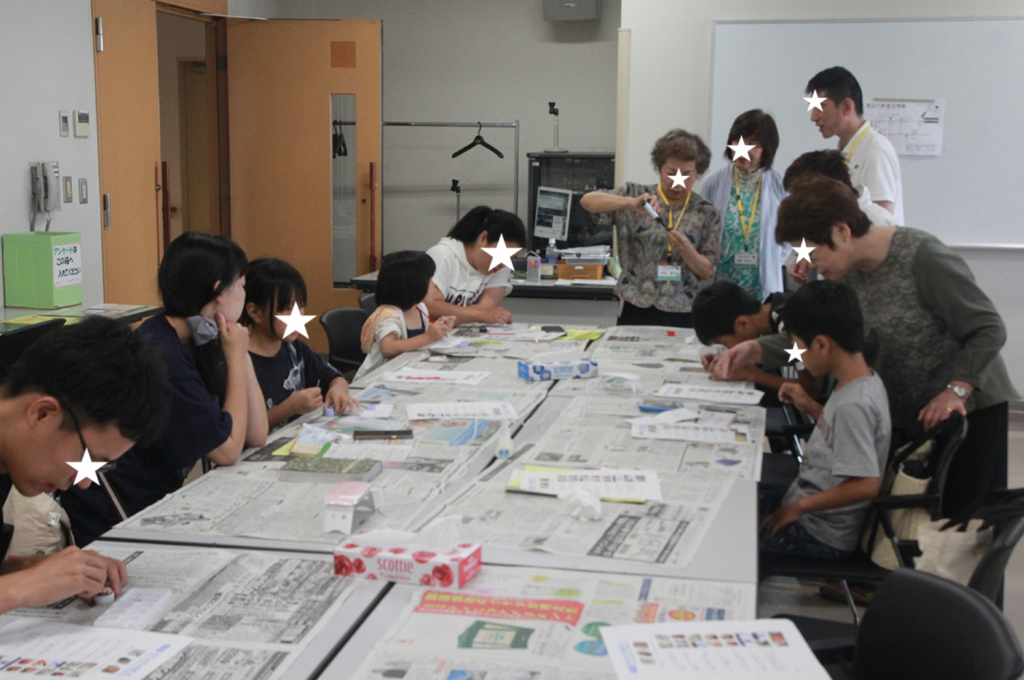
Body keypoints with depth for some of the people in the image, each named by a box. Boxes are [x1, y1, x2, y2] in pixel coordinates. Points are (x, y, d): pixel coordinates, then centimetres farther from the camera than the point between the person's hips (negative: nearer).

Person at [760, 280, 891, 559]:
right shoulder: (866, 381, 1)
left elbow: (866, 484, -30)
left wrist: (799, 506, -22)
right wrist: (809, 407, 8)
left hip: (819, 536, -9)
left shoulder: (853, 404, -27)